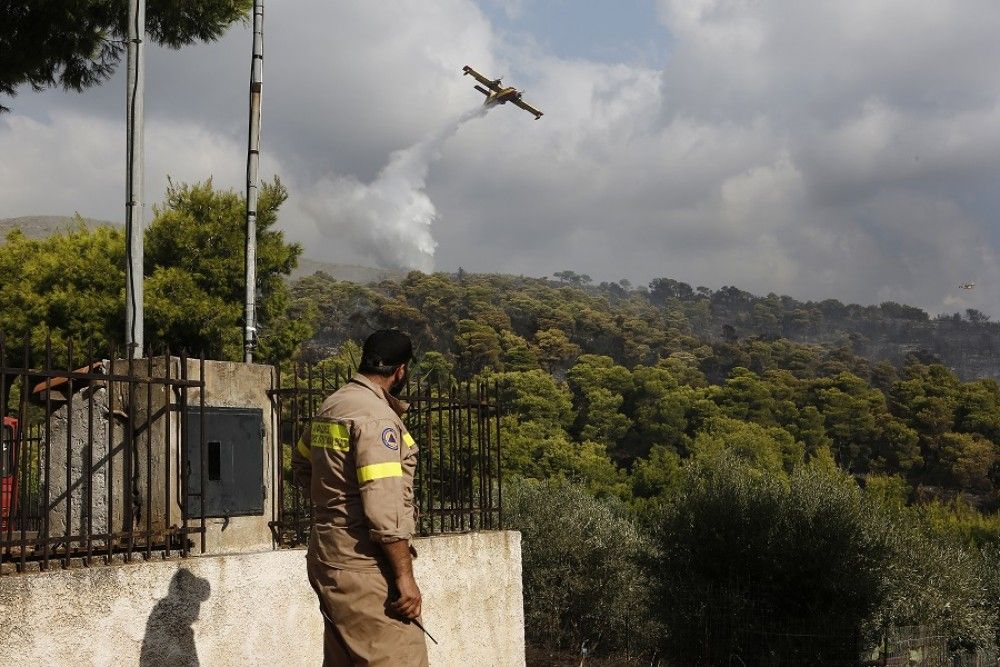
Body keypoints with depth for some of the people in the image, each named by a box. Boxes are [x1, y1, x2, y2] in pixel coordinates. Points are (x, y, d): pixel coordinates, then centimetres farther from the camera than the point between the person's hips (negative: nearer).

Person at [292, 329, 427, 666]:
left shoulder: (330, 406, 12)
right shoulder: (377, 415, -16)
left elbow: (301, 464, 29)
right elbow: (384, 507, -22)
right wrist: (405, 576, -20)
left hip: (327, 561, 10)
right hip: (363, 566, -10)